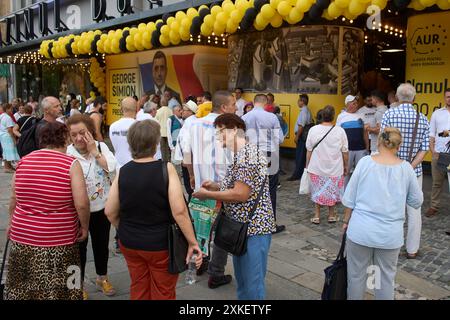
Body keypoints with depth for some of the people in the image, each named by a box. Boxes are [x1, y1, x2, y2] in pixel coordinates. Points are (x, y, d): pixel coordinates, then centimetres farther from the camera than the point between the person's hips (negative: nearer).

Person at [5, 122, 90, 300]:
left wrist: (12, 224, 27)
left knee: (22, 287, 21)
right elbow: (81, 204, -17)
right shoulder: (71, 164, -12)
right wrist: (84, 227, -1)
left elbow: (14, 199, 12)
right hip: (58, 241, -4)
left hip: (23, 237, 5)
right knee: (56, 289, 11)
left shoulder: (24, 162, 2)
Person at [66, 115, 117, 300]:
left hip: (101, 208, 3)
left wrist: (94, 151, -17)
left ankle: (102, 278, 41)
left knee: (101, 244, 19)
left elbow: (112, 168, -16)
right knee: (79, 247, 12)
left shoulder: (101, 147, -2)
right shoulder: (66, 153, -13)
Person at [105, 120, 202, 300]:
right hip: (160, 244, -4)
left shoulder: (123, 171, -6)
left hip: (129, 243, 4)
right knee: (163, 292, 15)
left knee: (138, 288, 22)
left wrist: (126, 231, 15)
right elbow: (179, 211, -23)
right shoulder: (166, 169, -17)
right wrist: (193, 242, -14)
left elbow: (110, 212, -1)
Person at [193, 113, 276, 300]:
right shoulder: (239, 155, 12)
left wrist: (207, 195, -15)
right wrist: (215, 186, 5)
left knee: (253, 283, 1)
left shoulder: (248, 155, -21)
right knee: (241, 278, 21)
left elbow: (241, 194, -25)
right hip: (241, 227, 10)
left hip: (254, 228, -10)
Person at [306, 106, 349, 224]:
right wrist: (346, 166, 10)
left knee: (317, 191, 14)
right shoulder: (340, 131, -10)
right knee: (332, 191, 16)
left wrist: (307, 165, 9)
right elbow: (345, 152, -4)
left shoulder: (313, 130, -9)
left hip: (317, 167, 0)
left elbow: (309, 150, -2)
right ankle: (331, 215, 25)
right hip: (335, 168, 0)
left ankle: (316, 216, 17)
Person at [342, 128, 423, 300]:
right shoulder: (406, 168, -4)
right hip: (391, 234, 1)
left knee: (356, 275, 13)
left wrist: (346, 221, 9)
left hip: (361, 230, -1)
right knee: (386, 278, 15)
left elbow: (349, 198, -4)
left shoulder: (365, 162, -7)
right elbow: (417, 201, 6)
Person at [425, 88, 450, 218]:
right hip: (439, 153, 1)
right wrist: (433, 151, -1)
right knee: (437, 182, 7)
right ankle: (434, 206, 16)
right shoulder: (437, 113, 11)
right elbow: (431, 134, 9)